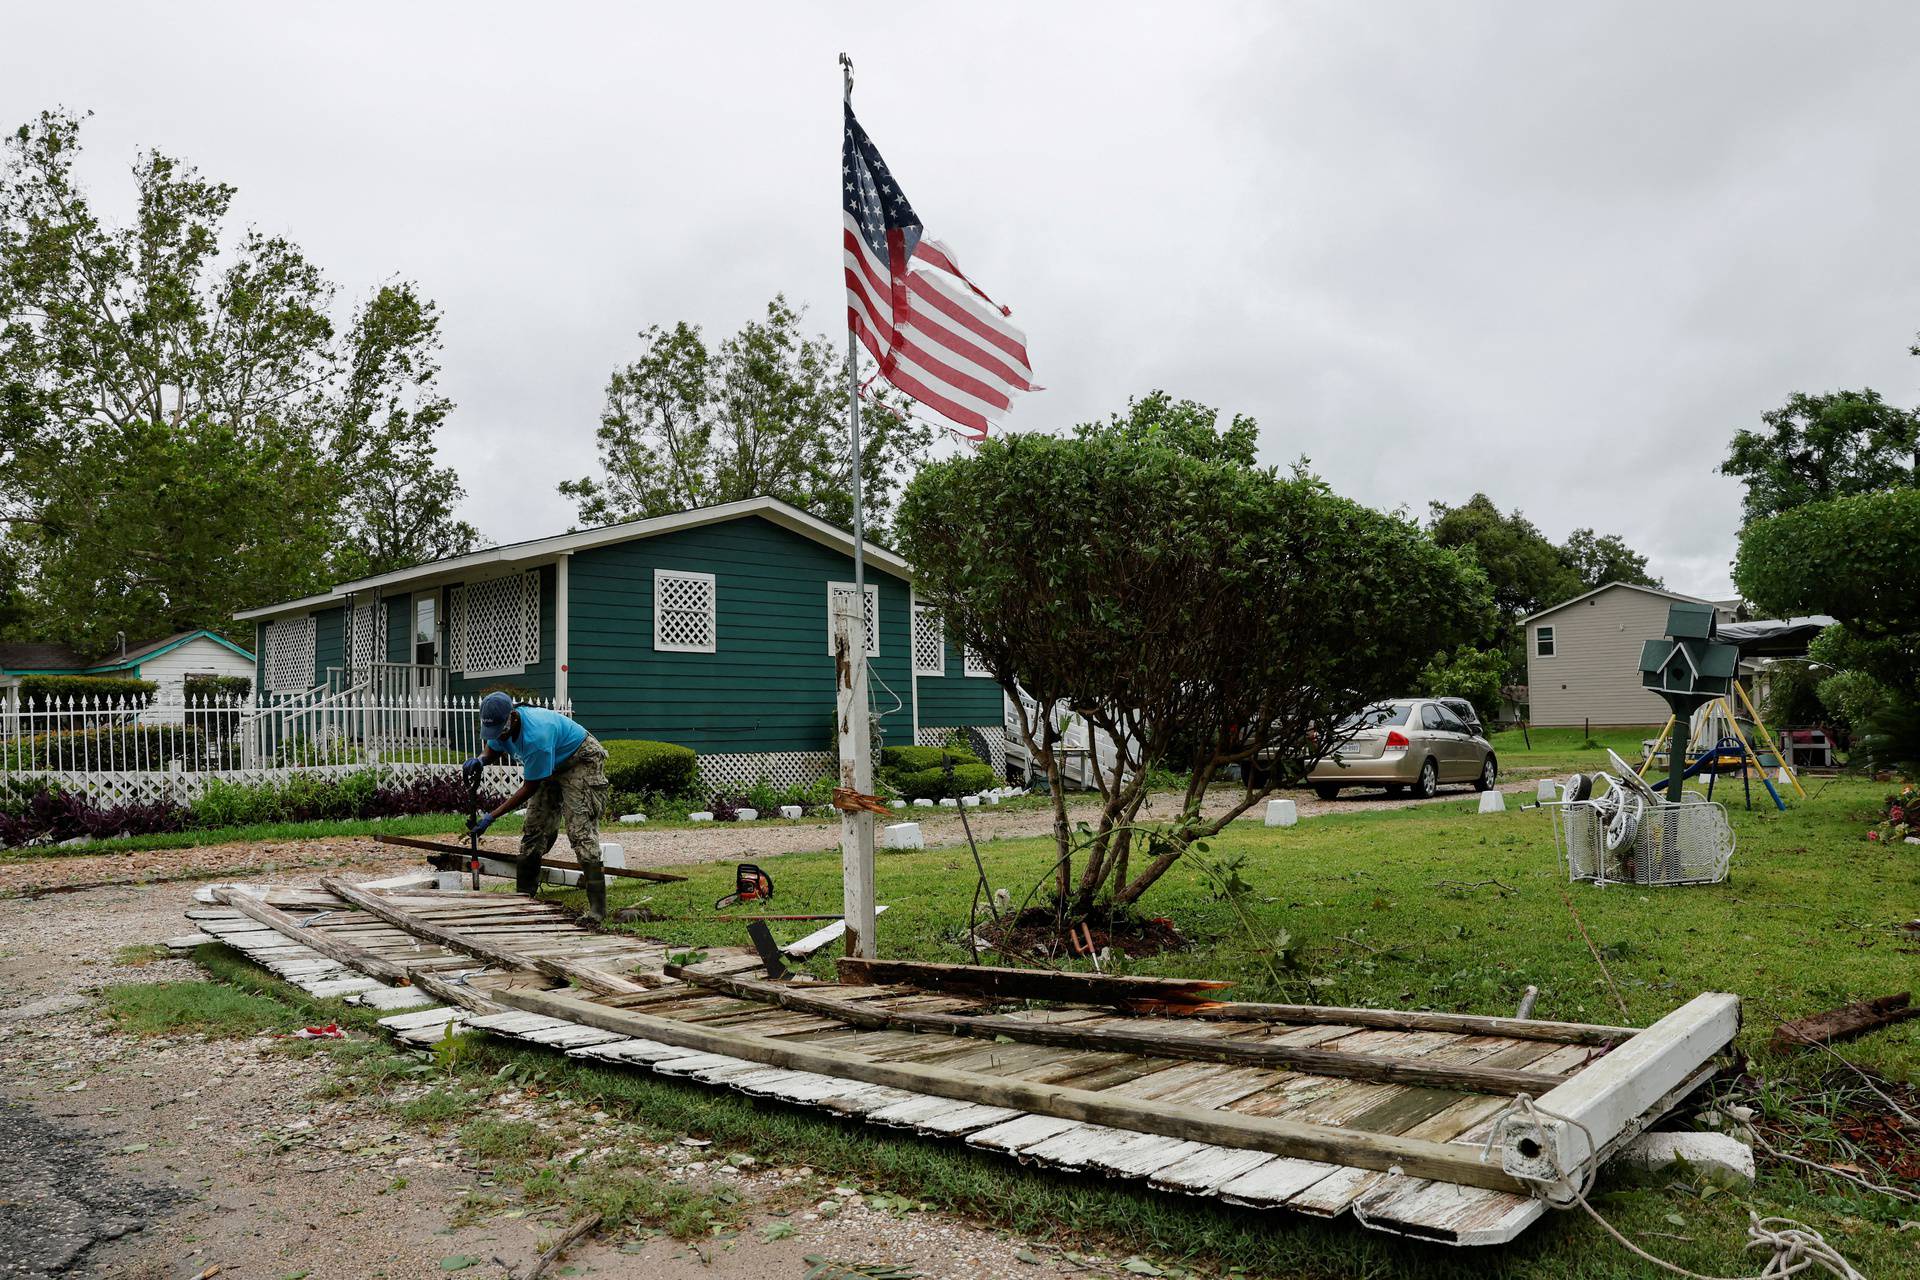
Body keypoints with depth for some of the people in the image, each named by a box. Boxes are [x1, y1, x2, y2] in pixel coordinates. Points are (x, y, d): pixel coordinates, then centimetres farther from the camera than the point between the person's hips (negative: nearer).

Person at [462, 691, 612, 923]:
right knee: (534, 830, 7)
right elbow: (492, 749, 10)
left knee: (580, 832, -19)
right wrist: (480, 760, -15)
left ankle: (597, 907, -21)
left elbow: (530, 788, -29)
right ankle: (524, 894, 19)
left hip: (582, 761, -9)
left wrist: (491, 817, -27)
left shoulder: (535, 736, -38)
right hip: (553, 766, 9)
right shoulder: (500, 725, -14)